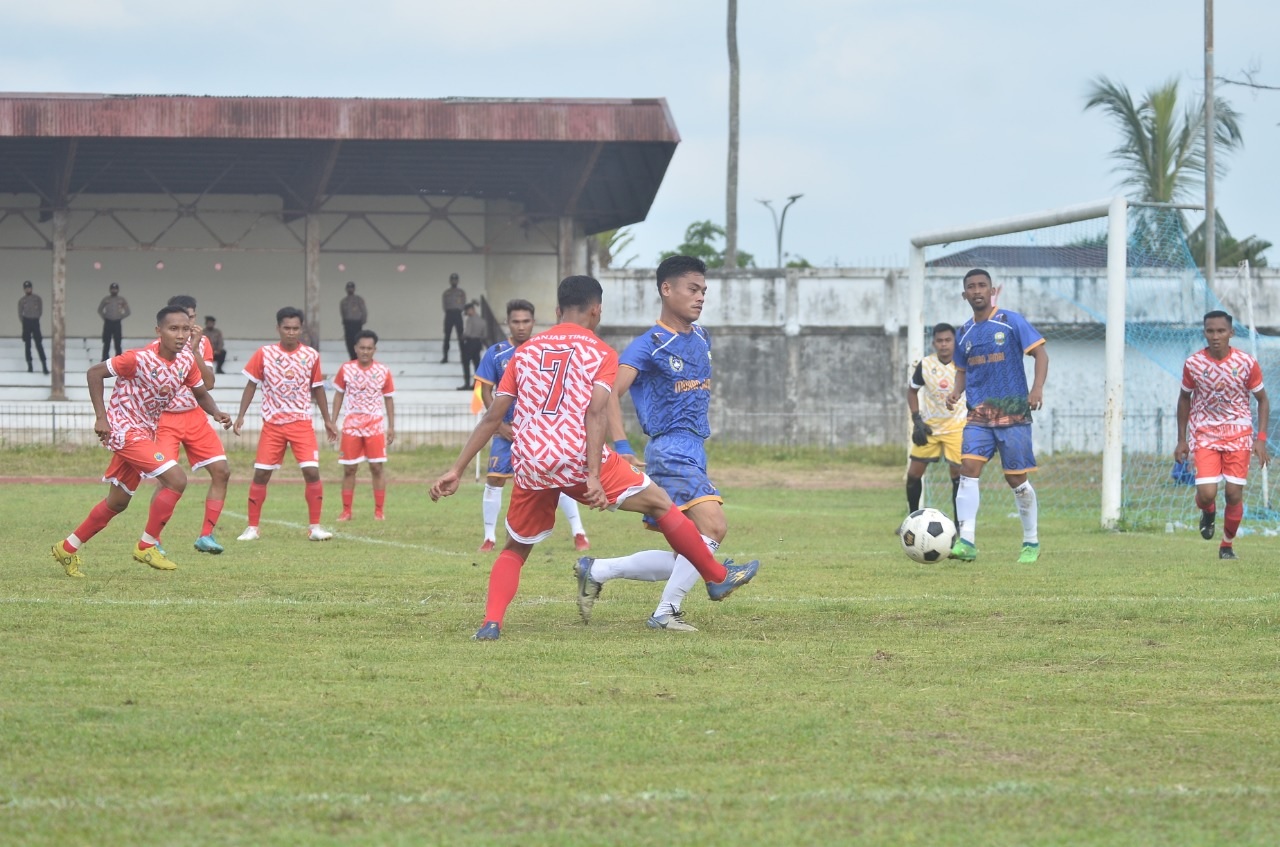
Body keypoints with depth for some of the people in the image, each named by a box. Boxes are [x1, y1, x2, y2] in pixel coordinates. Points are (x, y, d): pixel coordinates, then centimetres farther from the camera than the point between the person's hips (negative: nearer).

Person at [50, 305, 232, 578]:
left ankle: (68, 548, 31)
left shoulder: (186, 361, -3)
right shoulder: (140, 359, -24)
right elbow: (94, 372, -17)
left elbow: (200, 393, 10)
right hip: (125, 429, -8)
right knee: (176, 479, -20)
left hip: (144, 432, 8)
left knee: (118, 502, 17)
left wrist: (216, 413, -12)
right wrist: (101, 417, -21)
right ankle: (147, 546, -8)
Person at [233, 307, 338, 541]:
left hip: (302, 423, 0)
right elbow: (251, 385, 4)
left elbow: (317, 389, 11)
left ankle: (315, 527, -3)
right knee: (261, 474, 0)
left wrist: (327, 420, 13)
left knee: (312, 471, -11)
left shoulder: (311, 356, 1)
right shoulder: (264, 354, -2)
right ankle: (252, 527, 10)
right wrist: (241, 415, -3)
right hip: (272, 423, 0)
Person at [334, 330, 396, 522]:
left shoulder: (383, 371, 0)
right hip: (352, 424, 0)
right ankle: (346, 511, 9)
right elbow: (339, 396, 8)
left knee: (377, 468, -2)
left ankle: (379, 511, 5)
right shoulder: (346, 369, 1)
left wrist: (391, 427, 3)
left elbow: (388, 399, 7)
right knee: (349, 469, 2)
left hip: (375, 424, 0)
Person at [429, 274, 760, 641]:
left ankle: (491, 623, -2)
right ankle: (719, 578, 19)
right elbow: (596, 413, -9)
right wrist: (593, 476, -17)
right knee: (661, 503, 12)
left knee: (515, 550, 20)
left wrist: (456, 470, 14)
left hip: (529, 466, 4)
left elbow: (492, 416, 13)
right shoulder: (600, 353, 6)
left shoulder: (525, 352, 18)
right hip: (576, 457, -4)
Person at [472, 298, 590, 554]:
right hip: (507, 429, 1)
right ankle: (489, 538, 7)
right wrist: (500, 425, -7)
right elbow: (486, 391, 2)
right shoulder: (496, 354, -1)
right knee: (494, 480, -4)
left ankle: (578, 533, 3)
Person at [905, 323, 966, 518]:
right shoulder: (925, 365, -9)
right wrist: (917, 422, -5)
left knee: (958, 473, -8)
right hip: (929, 425, 3)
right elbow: (912, 391, 5)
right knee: (913, 474, 4)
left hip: (956, 426, -3)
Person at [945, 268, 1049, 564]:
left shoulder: (1011, 322, -4)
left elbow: (1040, 353, -7)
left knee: (1016, 479, 1)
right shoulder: (964, 333, 11)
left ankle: (1032, 542, 18)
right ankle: (966, 542, -20)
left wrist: (1037, 387, -22)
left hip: (1012, 413, -4)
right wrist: (956, 392, 1)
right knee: (968, 467, -16)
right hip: (978, 414, 4)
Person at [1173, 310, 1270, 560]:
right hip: (1204, 434, 0)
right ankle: (1208, 512, 22)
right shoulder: (1193, 364, -8)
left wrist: (1261, 439, -7)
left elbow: (1263, 400, 2)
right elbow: (1184, 399, 8)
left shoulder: (1247, 363, -9)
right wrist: (1182, 440, 7)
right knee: (1206, 493, -15)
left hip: (1238, 434, 0)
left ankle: (1227, 544, 21)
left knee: (1234, 494, -2)